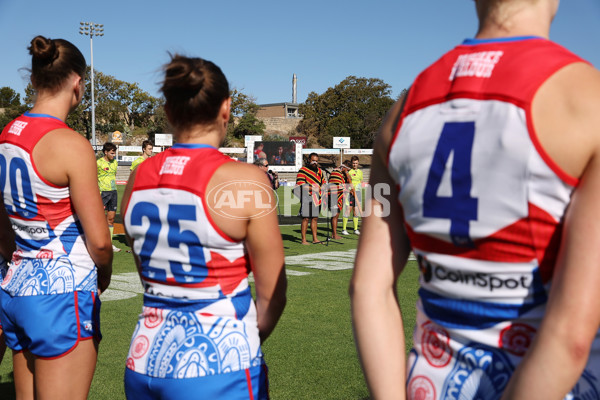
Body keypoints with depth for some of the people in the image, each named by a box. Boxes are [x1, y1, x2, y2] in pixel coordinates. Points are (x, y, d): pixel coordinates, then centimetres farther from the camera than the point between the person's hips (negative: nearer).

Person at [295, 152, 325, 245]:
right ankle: (303, 240, -1)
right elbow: (300, 184, -13)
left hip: (316, 197, 6)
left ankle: (315, 239, 17)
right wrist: (311, 188, -23)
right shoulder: (303, 170, -3)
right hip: (306, 197, -6)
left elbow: (323, 182, 27)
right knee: (306, 218, -6)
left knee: (314, 218, 11)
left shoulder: (319, 171, 17)